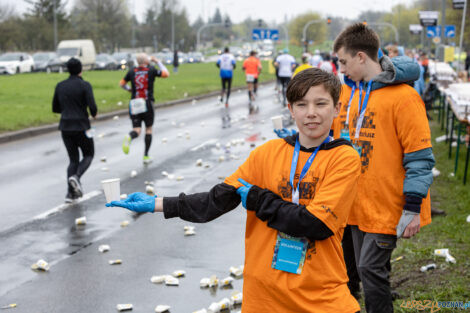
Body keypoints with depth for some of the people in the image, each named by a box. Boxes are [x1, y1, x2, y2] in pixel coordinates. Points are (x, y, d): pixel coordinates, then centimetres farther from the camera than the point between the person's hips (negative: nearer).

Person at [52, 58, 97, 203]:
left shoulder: (60, 86, 5)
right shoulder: (85, 85, -9)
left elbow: (55, 108, 12)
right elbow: (92, 107, -17)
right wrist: (94, 114, 5)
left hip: (65, 127, 4)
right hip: (81, 127, -4)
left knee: (73, 160, 14)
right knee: (88, 155, 15)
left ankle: (71, 193, 1)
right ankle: (76, 176, -13)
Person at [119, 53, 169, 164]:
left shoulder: (132, 71, 4)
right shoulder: (151, 70, -3)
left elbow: (122, 84, 13)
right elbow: (166, 74, 9)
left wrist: (128, 89, 32)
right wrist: (158, 61, 17)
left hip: (135, 105, 2)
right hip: (147, 104, -2)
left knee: (136, 130, 2)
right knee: (148, 129, 14)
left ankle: (129, 137, -35)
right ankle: (146, 156, 15)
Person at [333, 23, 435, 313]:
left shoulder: (403, 96, -14)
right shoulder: (353, 92, 10)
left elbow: (419, 155, -15)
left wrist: (412, 208, -16)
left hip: (387, 207, -7)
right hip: (360, 203, 7)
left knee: (372, 268, -7)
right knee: (366, 269, 12)